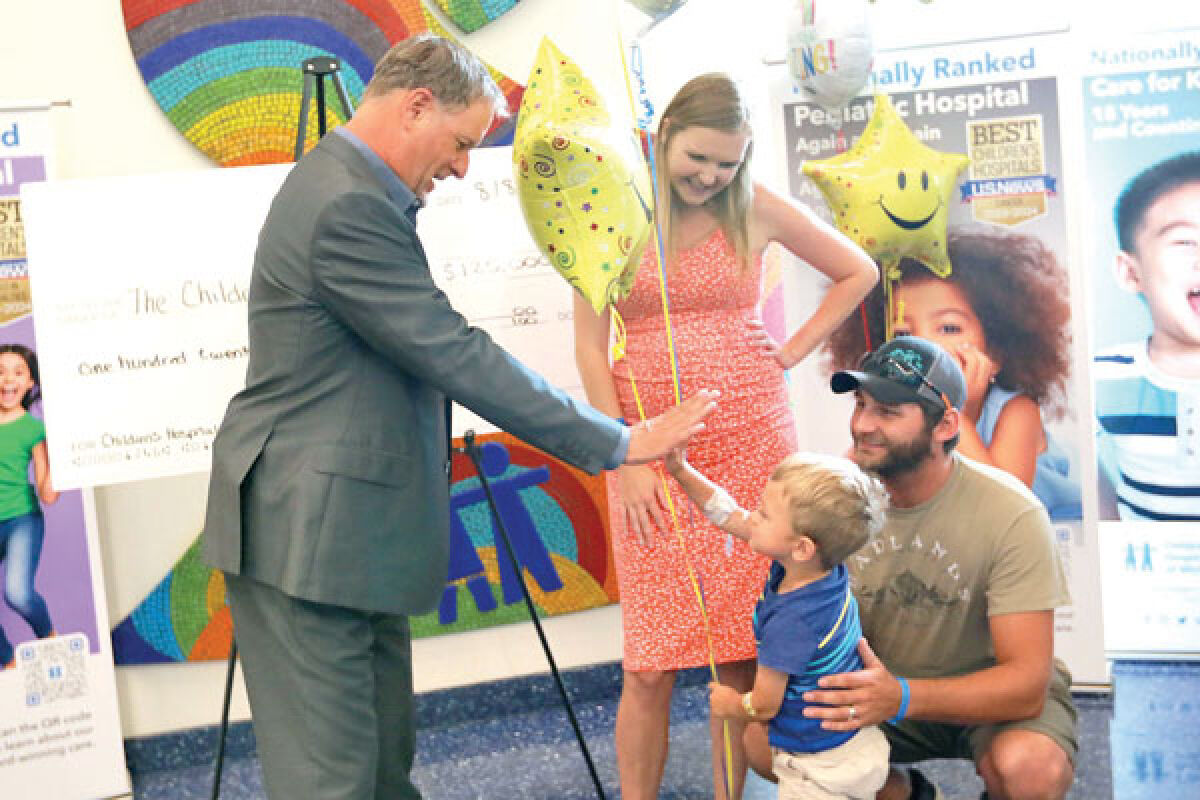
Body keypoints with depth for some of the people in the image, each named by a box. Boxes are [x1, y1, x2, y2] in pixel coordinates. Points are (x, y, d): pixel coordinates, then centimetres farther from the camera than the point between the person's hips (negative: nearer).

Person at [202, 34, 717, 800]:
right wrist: (617, 443, -18)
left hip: (348, 522, 11)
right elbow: (457, 357, -22)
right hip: (308, 530, -11)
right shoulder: (347, 206, -20)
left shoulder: (343, 186, 13)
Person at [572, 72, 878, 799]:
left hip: (752, 445, 1)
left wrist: (791, 353, 6)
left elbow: (859, 273, 16)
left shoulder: (755, 210, 3)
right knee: (652, 666, -3)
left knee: (742, 655, 3)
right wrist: (625, 460, -6)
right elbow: (591, 350, 0)